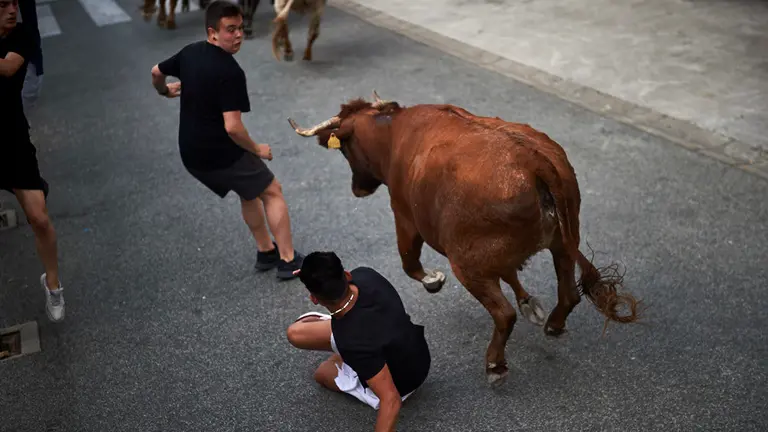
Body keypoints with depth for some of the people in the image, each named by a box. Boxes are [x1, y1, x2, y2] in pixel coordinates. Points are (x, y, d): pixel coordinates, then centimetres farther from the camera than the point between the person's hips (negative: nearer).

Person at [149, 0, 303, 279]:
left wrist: (164, 91, 43)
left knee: (249, 191, 27)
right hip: (222, 154, -8)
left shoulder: (190, 52, 3)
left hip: (191, 154, 8)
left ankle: (266, 252, 32)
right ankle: (288, 260, 9)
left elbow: (157, 71, 21)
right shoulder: (230, 72, -24)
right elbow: (232, 127, -28)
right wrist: (257, 150, -10)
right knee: (272, 192, 10)